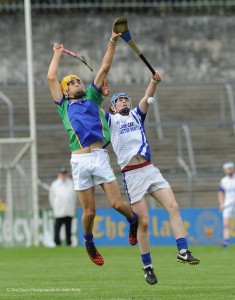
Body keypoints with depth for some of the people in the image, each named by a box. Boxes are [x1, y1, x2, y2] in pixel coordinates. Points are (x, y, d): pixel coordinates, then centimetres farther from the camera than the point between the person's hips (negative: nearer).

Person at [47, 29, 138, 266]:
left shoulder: (92, 98, 22)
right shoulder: (64, 106, 18)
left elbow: (104, 68, 18)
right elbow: (51, 78, 13)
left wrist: (112, 43, 13)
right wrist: (58, 54, 25)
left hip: (100, 157, 1)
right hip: (79, 161, -1)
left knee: (117, 203, -6)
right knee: (89, 211, 0)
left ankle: (134, 220, 25)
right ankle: (89, 242, 26)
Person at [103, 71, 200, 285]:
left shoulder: (137, 115, 20)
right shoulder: (110, 120, 11)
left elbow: (147, 98, 4)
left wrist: (154, 82, -13)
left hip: (149, 169, 4)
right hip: (131, 175, -4)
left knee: (173, 207, -11)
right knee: (144, 221, -5)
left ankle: (183, 252, -11)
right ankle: (147, 267, 6)